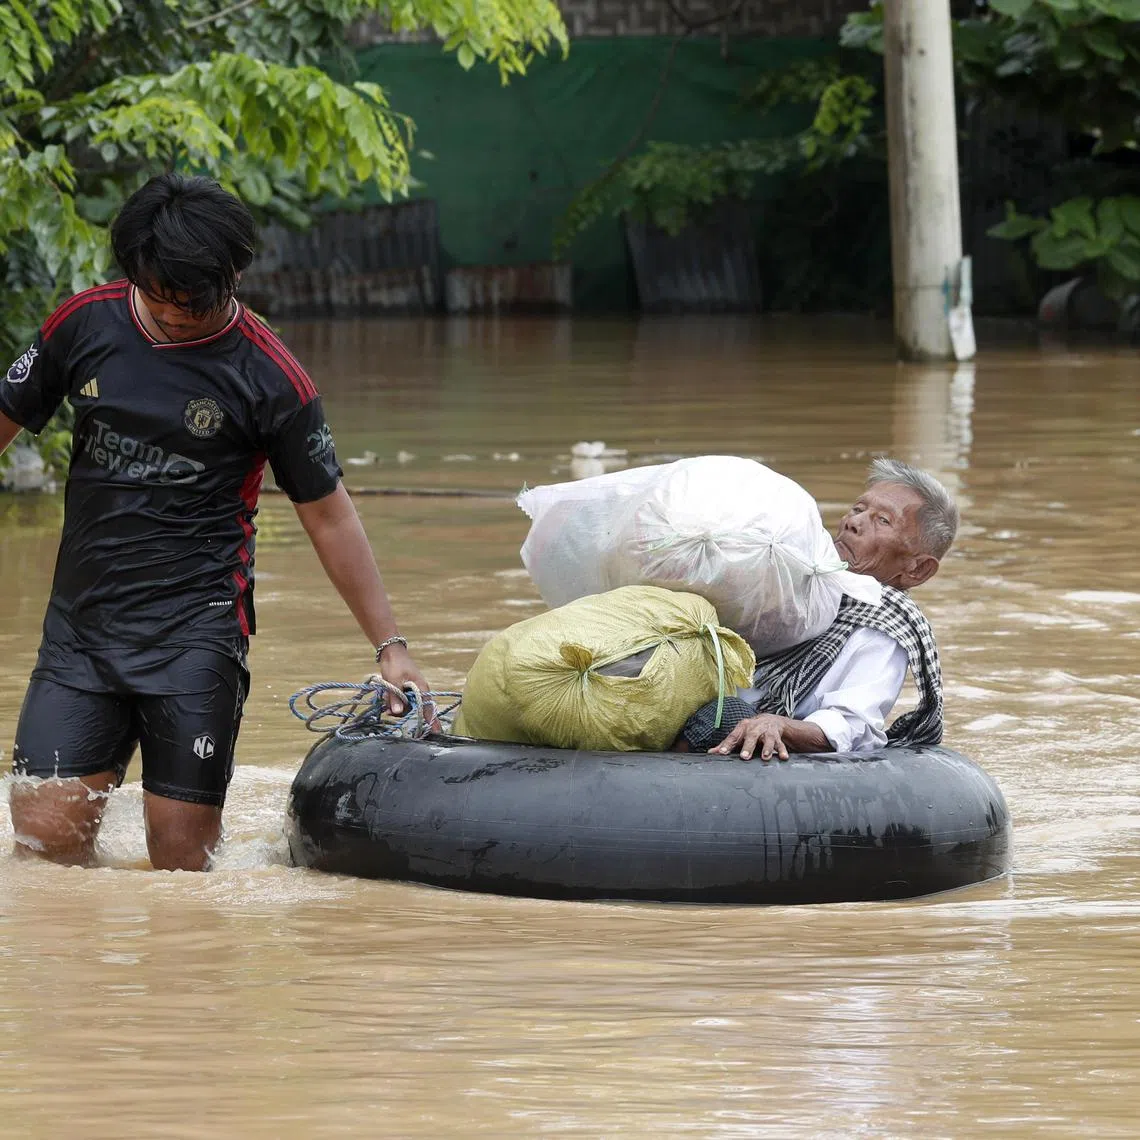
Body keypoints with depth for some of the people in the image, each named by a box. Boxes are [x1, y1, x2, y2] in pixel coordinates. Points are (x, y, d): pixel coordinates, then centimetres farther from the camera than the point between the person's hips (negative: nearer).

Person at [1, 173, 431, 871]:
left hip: (195, 630, -3)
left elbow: (329, 517, 2)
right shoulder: (85, 324, 2)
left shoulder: (270, 377, -6)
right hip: (81, 623, 3)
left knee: (181, 863, -5)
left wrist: (390, 644, 2)